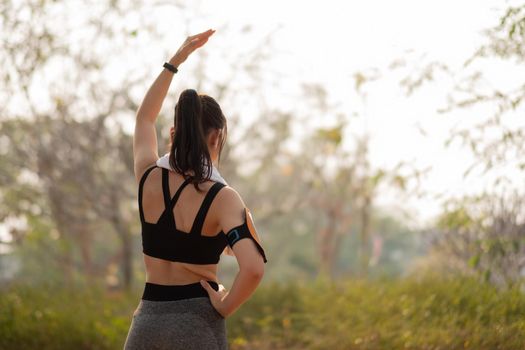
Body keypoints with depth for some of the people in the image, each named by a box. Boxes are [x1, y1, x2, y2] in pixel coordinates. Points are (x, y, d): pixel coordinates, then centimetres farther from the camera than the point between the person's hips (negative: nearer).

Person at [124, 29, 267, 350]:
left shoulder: (149, 180, 1)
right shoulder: (223, 199, -11)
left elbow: (145, 118, 22)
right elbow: (253, 268, -27)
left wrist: (177, 59, 26)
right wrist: (224, 308, -10)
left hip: (148, 320, 4)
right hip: (197, 323, -4)